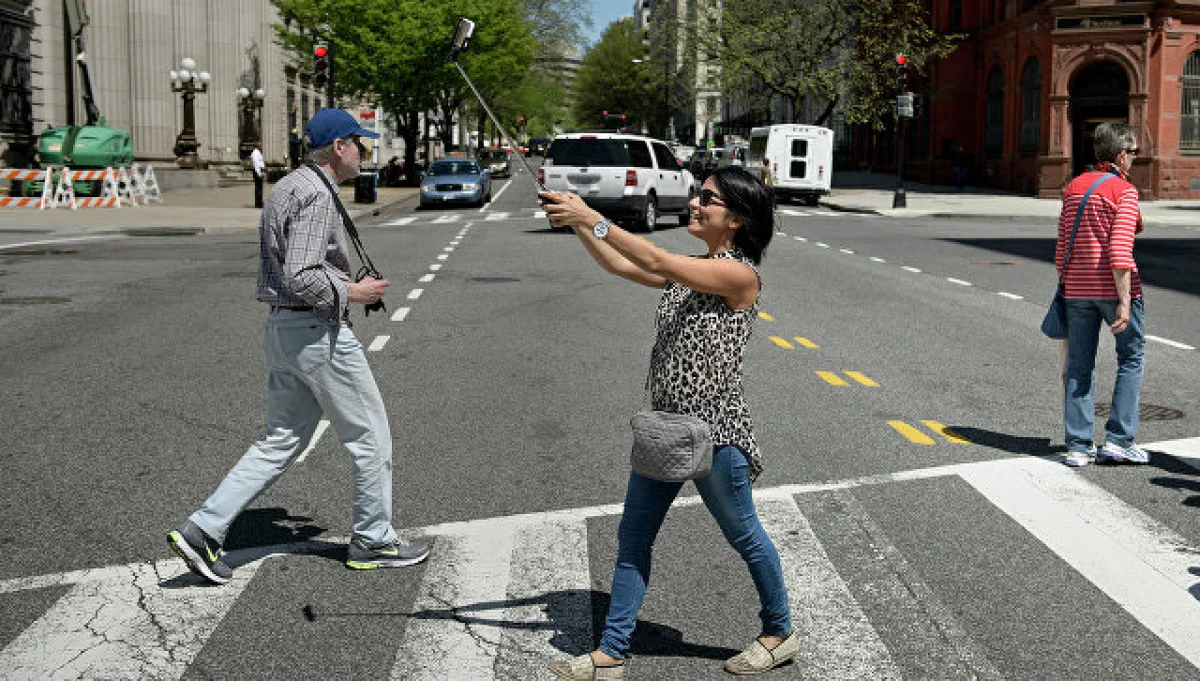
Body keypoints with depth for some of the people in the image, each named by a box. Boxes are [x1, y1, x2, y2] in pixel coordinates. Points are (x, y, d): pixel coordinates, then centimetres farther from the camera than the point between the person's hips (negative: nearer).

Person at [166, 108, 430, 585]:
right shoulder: (316, 196, -17)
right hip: (318, 331, -10)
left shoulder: (287, 187, 15)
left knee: (281, 442, 13)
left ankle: (203, 528, 7)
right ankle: (372, 541, 16)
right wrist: (352, 292, -13)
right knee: (370, 437, 5)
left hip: (280, 327, 10)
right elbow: (300, 277, -25)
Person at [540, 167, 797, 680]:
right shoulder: (693, 269, 10)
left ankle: (781, 632, 33)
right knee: (633, 539, 9)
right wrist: (575, 222, -7)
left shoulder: (739, 275, -15)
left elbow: (657, 263, -24)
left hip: (713, 433, -8)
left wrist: (591, 217, -24)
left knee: (744, 537, 11)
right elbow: (620, 266, 6)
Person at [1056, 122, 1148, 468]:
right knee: (1132, 357, 10)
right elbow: (1120, 250, -18)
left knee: (1079, 364, 7)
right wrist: (1124, 301, -18)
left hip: (1077, 288, 6)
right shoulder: (1124, 191, -9)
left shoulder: (1074, 187, 10)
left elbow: (1061, 245, 11)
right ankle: (1118, 439, 5)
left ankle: (1078, 446, 9)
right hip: (1113, 286, -5)